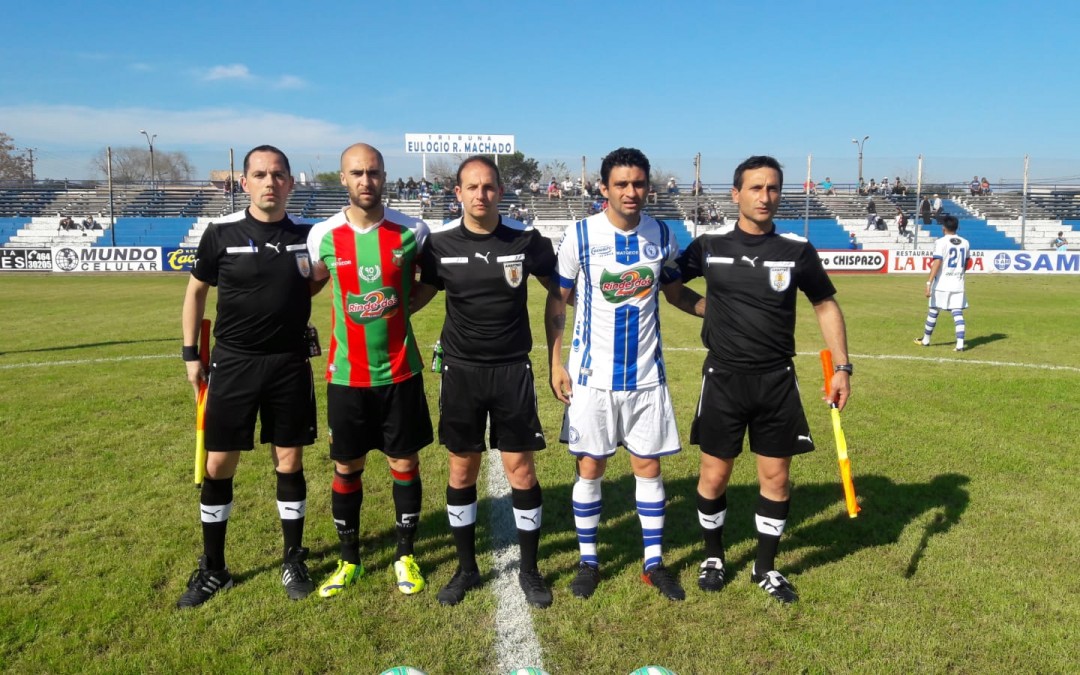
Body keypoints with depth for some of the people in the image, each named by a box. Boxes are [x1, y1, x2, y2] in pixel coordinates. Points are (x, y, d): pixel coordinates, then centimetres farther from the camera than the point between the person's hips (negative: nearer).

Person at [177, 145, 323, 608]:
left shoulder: (307, 235, -1)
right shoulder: (221, 233, -6)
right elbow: (196, 291, 6)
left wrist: (324, 270, -2)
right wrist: (191, 353, 5)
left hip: (290, 364, 1)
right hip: (232, 363, -1)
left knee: (289, 463, 8)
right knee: (218, 465, 5)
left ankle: (294, 561, 24)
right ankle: (212, 570, 22)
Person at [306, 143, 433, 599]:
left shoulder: (412, 232, -6)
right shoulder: (323, 235, -4)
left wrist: (403, 306, 4)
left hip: (400, 372, 0)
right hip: (346, 374, 1)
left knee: (404, 464, 8)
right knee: (346, 468, 10)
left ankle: (405, 556, 26)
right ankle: (349, 560, 28)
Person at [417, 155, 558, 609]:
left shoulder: (526, 240, -5)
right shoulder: (439, 243, -4)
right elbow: (422, 293, 11)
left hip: (512, 370, -1)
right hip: (461, 370, 1)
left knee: (521, 468, 2)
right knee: (462, 470, 9)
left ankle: (529, 570, 21)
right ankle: (466, 568, 27)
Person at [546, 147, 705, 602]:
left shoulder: (662, 236, 0)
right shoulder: (580, 235, -8)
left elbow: (676, 293, 14)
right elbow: (557, 299, 0)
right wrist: (555, 363, -5)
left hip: (646, 375, 2)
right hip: (592, 376, -2)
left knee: (648, 467, 8)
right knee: (589, 467, 6)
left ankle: (654, 563, 24)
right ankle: (588, 560, 24)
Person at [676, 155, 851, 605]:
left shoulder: (798, 251, -1)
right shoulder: (708, 247, -3)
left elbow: (826, 306, 9)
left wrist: (841, 367, 4)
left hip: (777, 381, 1)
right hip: (723, 378, -1)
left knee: (776, 477, 7)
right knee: (714, 475, 6)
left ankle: (765, 567, 27)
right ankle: (713, 557, 29)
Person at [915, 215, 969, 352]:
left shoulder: (941, 242, -9)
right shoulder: (965, 243, 9)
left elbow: (937, 263, -18)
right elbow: (965, 265, 19)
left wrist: (929, 283, -20)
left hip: (941, 284, -4)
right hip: (958, 284, 4)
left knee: (933, 312, 10)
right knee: (958, 313, 0)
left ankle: (926, 340, 23)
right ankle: (960, 343, -9)